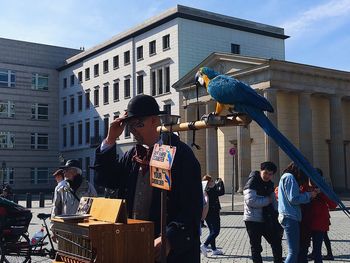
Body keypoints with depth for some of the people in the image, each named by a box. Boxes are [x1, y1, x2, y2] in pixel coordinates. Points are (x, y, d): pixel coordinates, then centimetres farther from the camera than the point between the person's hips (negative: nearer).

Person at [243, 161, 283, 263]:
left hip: (266, 220, 7)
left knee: (276, 241, 13)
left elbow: (273, 200, 20)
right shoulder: (252, 183, -13)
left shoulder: (269, 184, 11)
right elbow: (251, 201, -26)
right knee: (256, 248, 3)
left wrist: (275, 212, 3)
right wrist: (267, 200, -15)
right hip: (253, 220, -7)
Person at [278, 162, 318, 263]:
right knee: (293, 252, -10)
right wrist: (309, 195, -4)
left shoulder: (286, 177, 21)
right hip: (290, 218, -11)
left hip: (288, 217, 11)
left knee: (295, 251, 14)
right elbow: (293, 199, -16)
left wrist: (310, 194, 11)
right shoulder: (289, 177, -11)